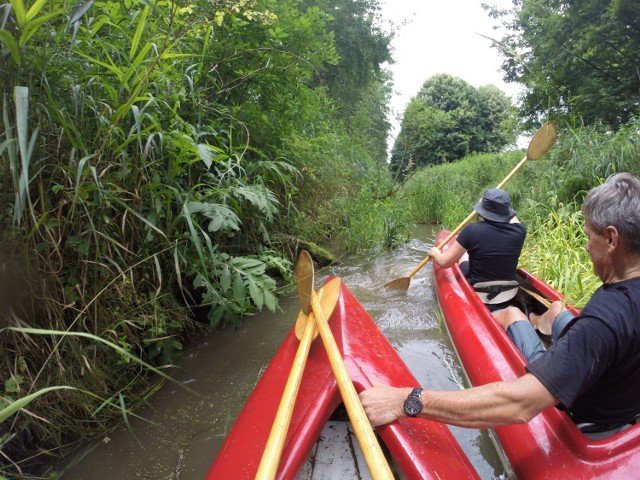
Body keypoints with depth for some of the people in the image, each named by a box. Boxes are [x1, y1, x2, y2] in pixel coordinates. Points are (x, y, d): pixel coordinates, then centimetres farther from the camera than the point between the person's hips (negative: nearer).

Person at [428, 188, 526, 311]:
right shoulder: (519, 231, -14)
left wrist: (434, 252, 6)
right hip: (509, 297, 3)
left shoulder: (473, 230, -23)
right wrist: (502, 204, 27)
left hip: (476, 295, -3)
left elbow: (444, 262, -14)